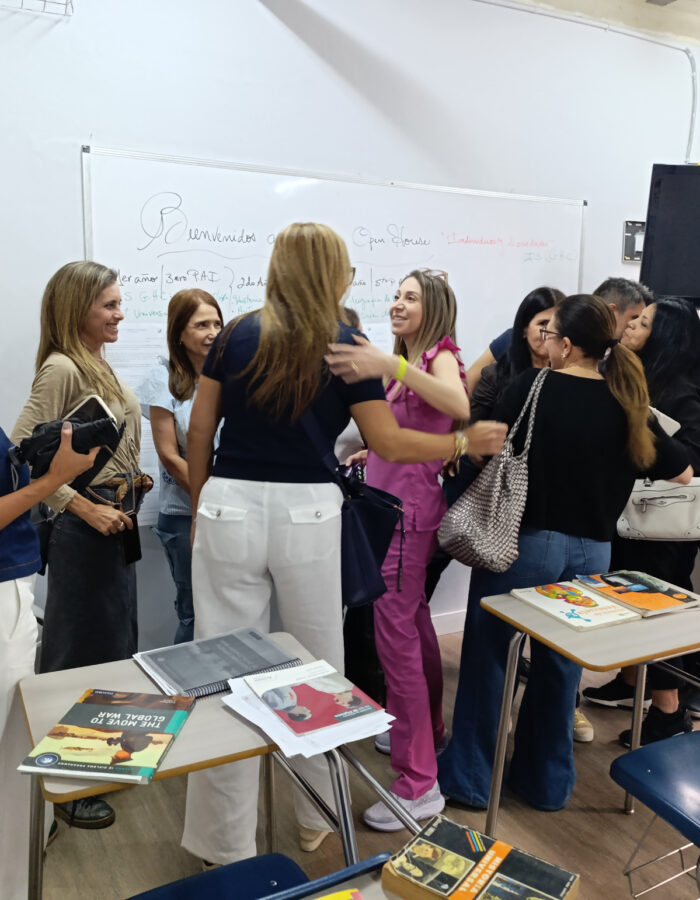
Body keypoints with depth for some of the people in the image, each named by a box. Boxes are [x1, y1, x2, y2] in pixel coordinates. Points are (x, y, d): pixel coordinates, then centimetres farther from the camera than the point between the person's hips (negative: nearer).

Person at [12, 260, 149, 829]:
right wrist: (86, 508, -22)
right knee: (81, 652, 2)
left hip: (117, 523, 9)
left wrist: (132, 484, 10)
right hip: (86, 527, -9)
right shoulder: (61, 368, -17)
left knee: (116, 643, 19)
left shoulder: (100, 365, 11)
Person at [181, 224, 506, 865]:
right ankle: (317, 817, 35)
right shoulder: (346, 346, -2)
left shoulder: (236, 335, 5)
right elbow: (389, 442, -1)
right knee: (319, 665, 17)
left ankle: (228, 843, 22)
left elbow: (199, 435, 7)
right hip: (306, 515, -1)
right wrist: (467, 441, 11)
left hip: (229, 507, 2)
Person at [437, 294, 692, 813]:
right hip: (590, 550, 4)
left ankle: (470, 777, 23)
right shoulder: (626, 404, 1)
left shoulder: (531, 388, -12)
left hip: (523, 540, -4)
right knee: (561, 665, 17)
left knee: (488, 654, 11)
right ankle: (548, 782, 31)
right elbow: (682, 470, 10)